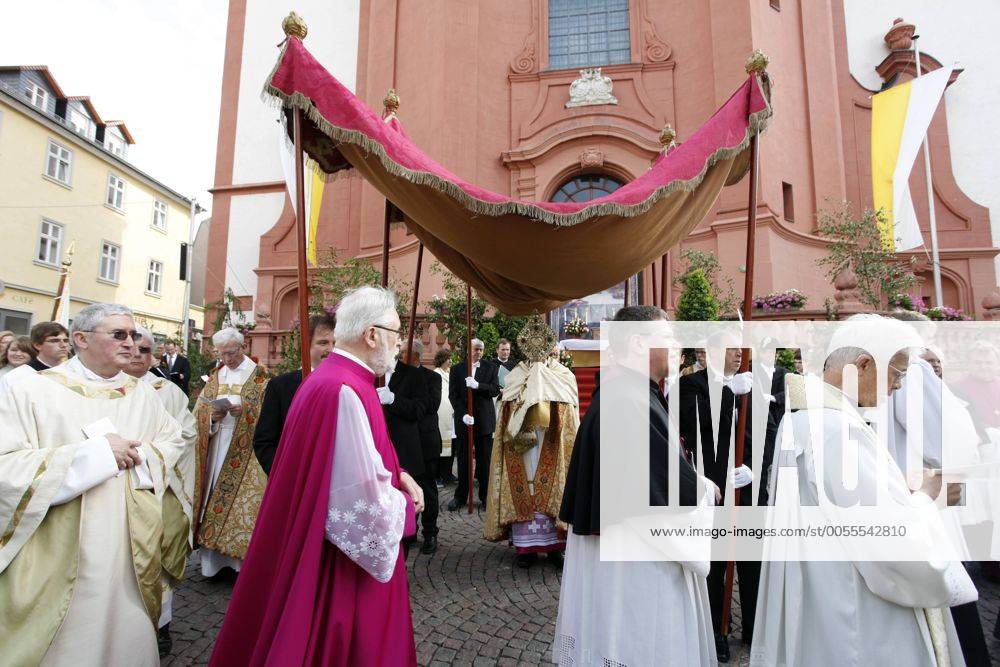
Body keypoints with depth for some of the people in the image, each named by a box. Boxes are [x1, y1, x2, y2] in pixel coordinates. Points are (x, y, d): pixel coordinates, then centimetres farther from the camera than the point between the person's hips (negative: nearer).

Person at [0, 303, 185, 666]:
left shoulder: (142, 394, 6)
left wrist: (141, 456, -8)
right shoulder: (33, 391, -7)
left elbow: (174, 440, 11)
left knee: (128, 631, 14)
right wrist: (94, 454, -19)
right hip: (61, 557, -3)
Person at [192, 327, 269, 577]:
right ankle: (215, 558, 18)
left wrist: (244, 411, -21)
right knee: (215, 494, 6)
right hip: (215, 449, 5)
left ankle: (242, 557, 5)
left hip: (245, 453, -5)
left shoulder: (260, 376, -2)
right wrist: (212, 414, -12)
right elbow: (198, 410, 9)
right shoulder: (215, 377, 14)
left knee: (241, 501, -5)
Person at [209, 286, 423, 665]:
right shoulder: (346, 391, -28)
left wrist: (394, 474, 0)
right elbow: (367, 504, -30)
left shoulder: (330, 378, 4)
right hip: (341, 566, -9)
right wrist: (404, 506, -10)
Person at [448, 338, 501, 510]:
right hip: (463, 420, 0)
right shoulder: (456, 369, 6)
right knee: (463, 460, 6)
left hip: (484, 420, 0)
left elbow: (496, 390, -4)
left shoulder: (491, 368, 6)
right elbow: (453, 395, 1)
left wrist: (478, 385, -20)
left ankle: (486, 496, 15)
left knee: (485, 460, 4)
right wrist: (463, 414, -11)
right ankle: (461, 496, 17)